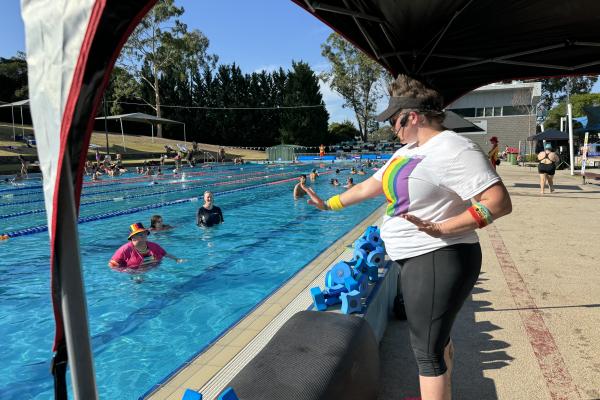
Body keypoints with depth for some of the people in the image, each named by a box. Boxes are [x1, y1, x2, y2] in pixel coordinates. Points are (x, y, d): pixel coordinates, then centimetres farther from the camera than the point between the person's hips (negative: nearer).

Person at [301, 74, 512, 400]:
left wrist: (442, 229, -32)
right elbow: (369, 186, 18)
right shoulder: (408, 151, 11)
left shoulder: (453, 150, -19)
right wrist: (329, 204, 22)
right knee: (436, 335, 25)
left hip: (438, 261, -10)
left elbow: (499, 203, -24)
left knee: (427, 351, 0)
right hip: (417, 259, 10)